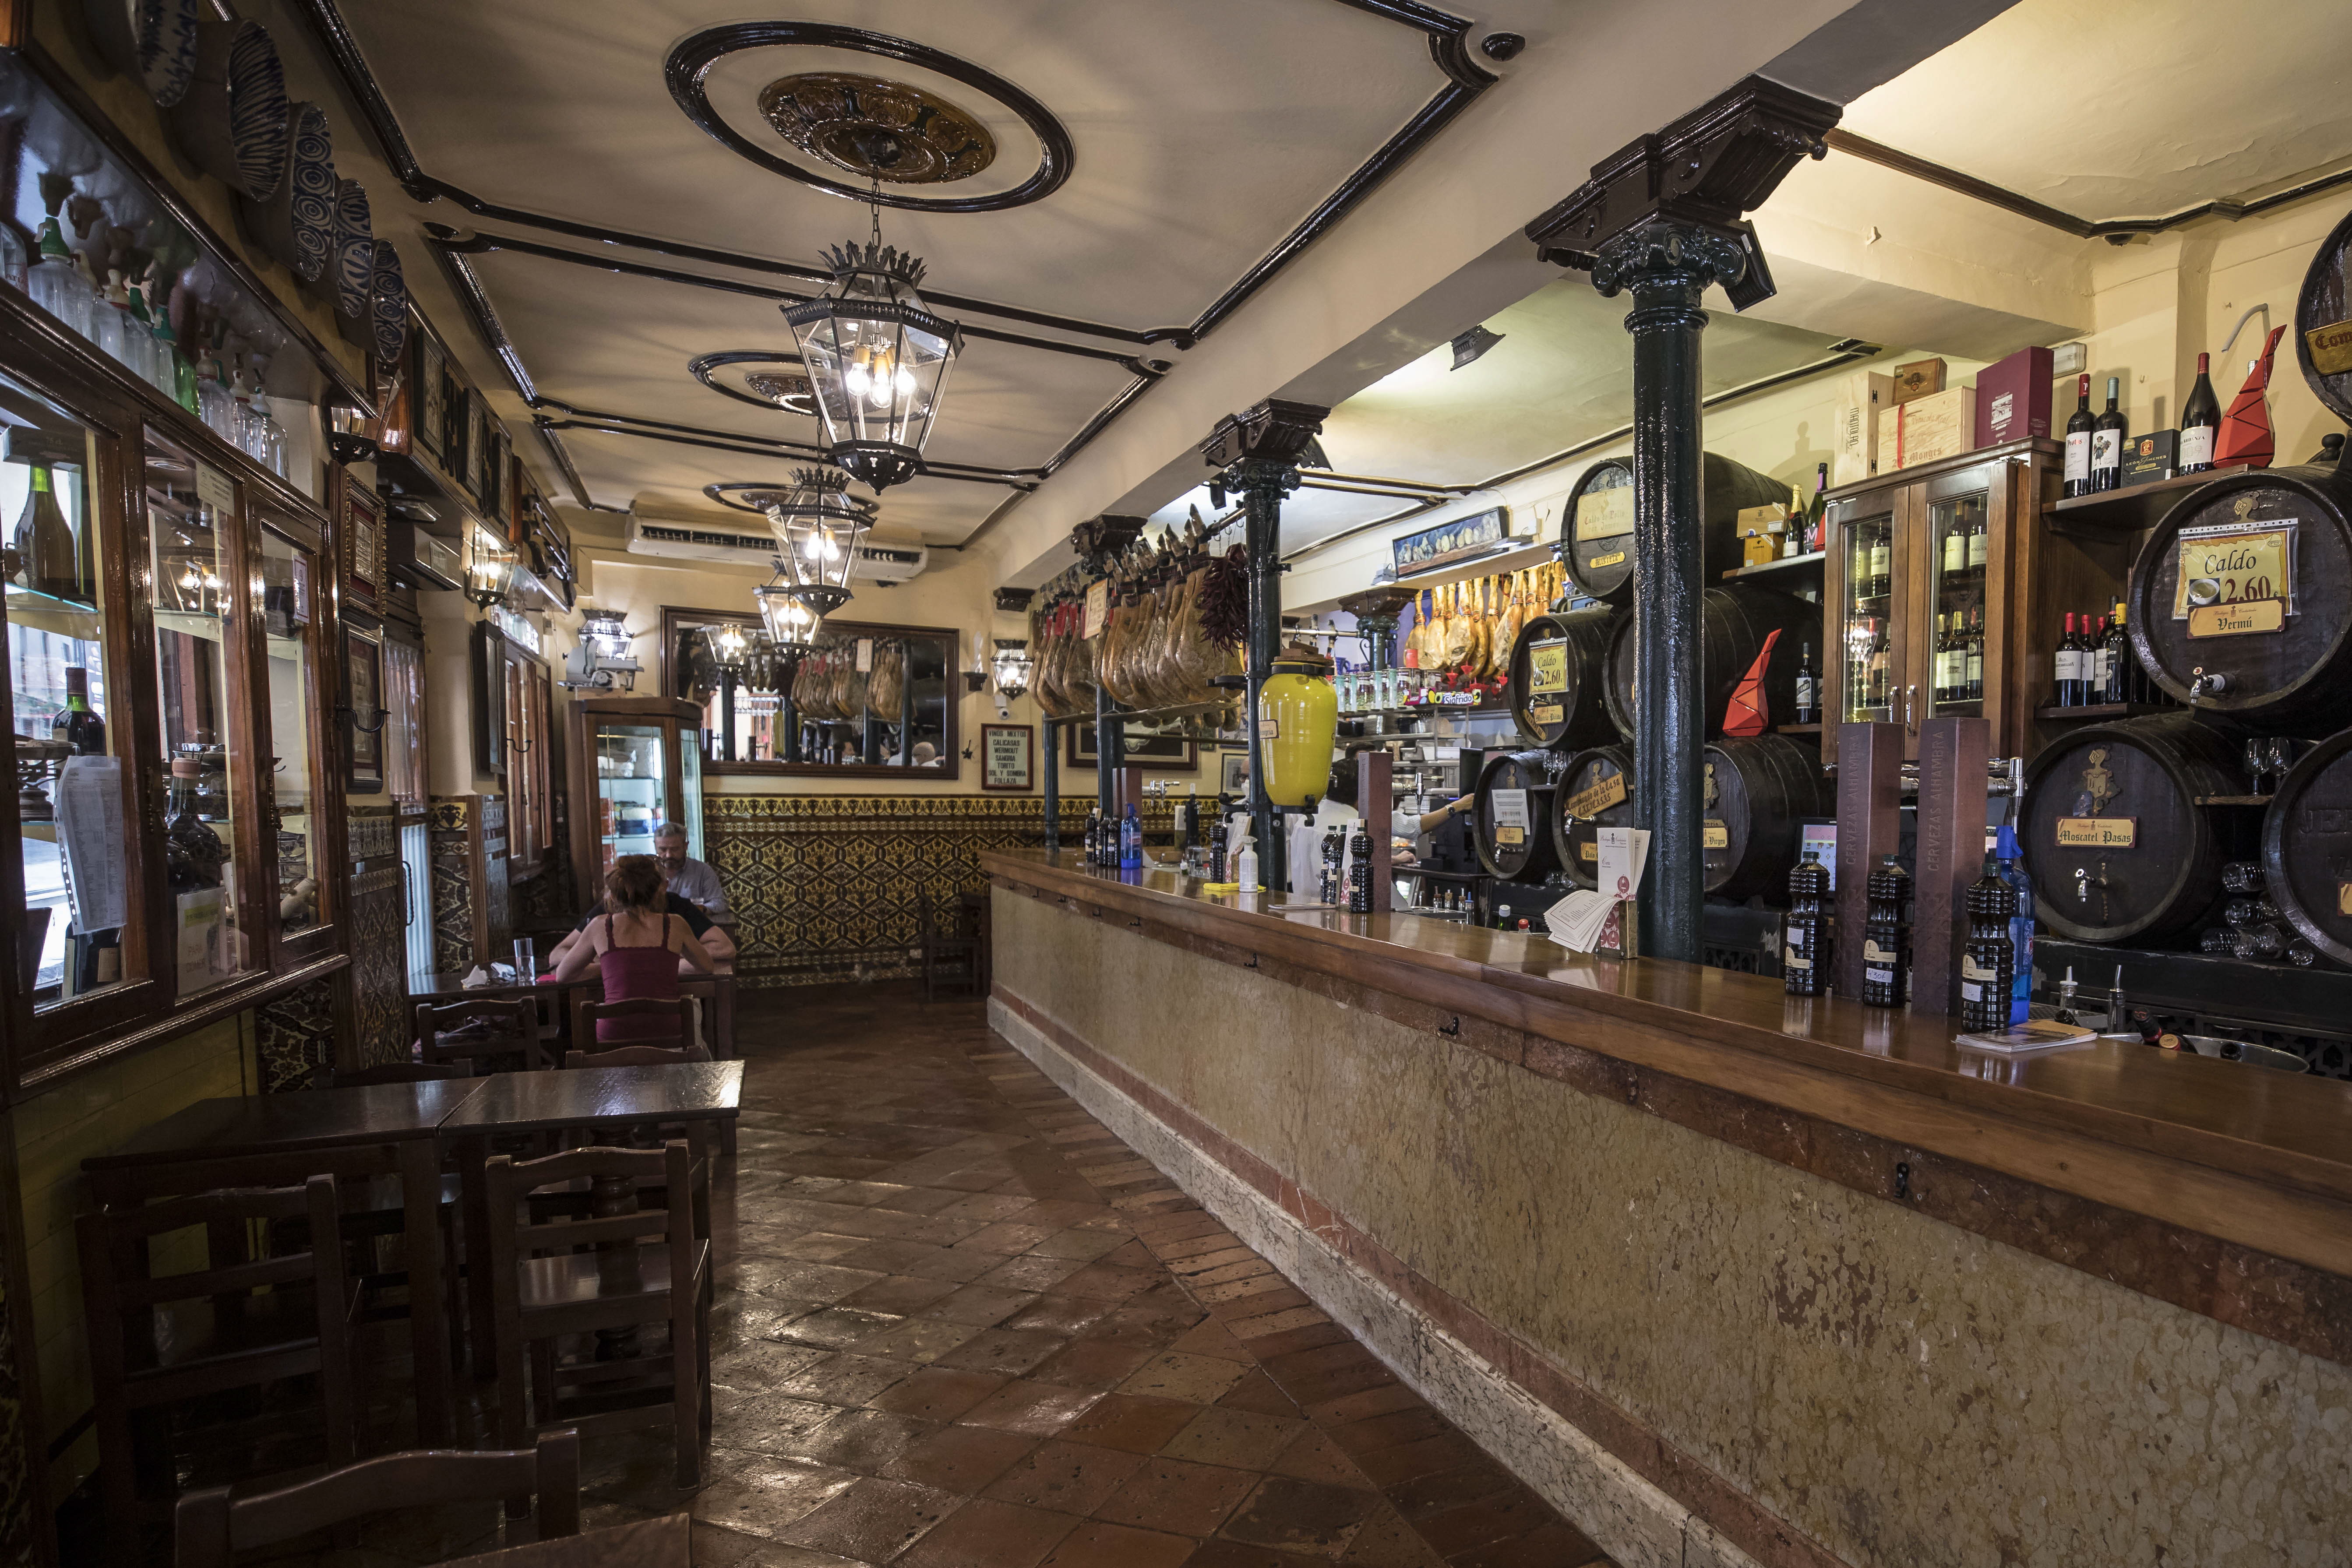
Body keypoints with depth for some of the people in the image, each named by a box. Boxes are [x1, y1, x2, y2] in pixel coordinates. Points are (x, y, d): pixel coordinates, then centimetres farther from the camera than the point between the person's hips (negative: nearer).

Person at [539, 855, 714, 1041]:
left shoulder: (600, 925, 9)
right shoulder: (675, 924, 7)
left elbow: (561, 975, 25)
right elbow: (707, 967, 24)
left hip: (613, 1038, 0)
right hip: (666, 1035, 0)